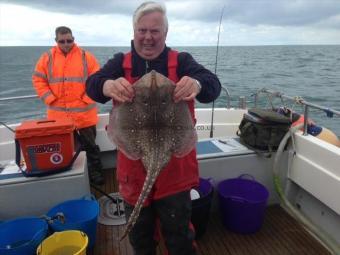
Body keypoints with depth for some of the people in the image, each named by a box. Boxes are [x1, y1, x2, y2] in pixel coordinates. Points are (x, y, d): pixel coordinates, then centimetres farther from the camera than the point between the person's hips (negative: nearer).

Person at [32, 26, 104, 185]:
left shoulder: (86, 57, 0)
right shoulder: (47, 58, 4)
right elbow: (38, 80, 5)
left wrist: (86, 99, -11)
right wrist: (50, 100, -5)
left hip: (84, 113, -2)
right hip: (58, 114, 2)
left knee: (90, 145, 9)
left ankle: (95, 173, 23)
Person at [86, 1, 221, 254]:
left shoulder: (181, 61, -3)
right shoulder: (120, 62, 1)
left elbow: (212, 84, -18)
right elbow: (93, 84, -15)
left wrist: (196, 84, -42)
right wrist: (108, 86, -40)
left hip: (174, 168, -1)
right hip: (134, 169, 2)